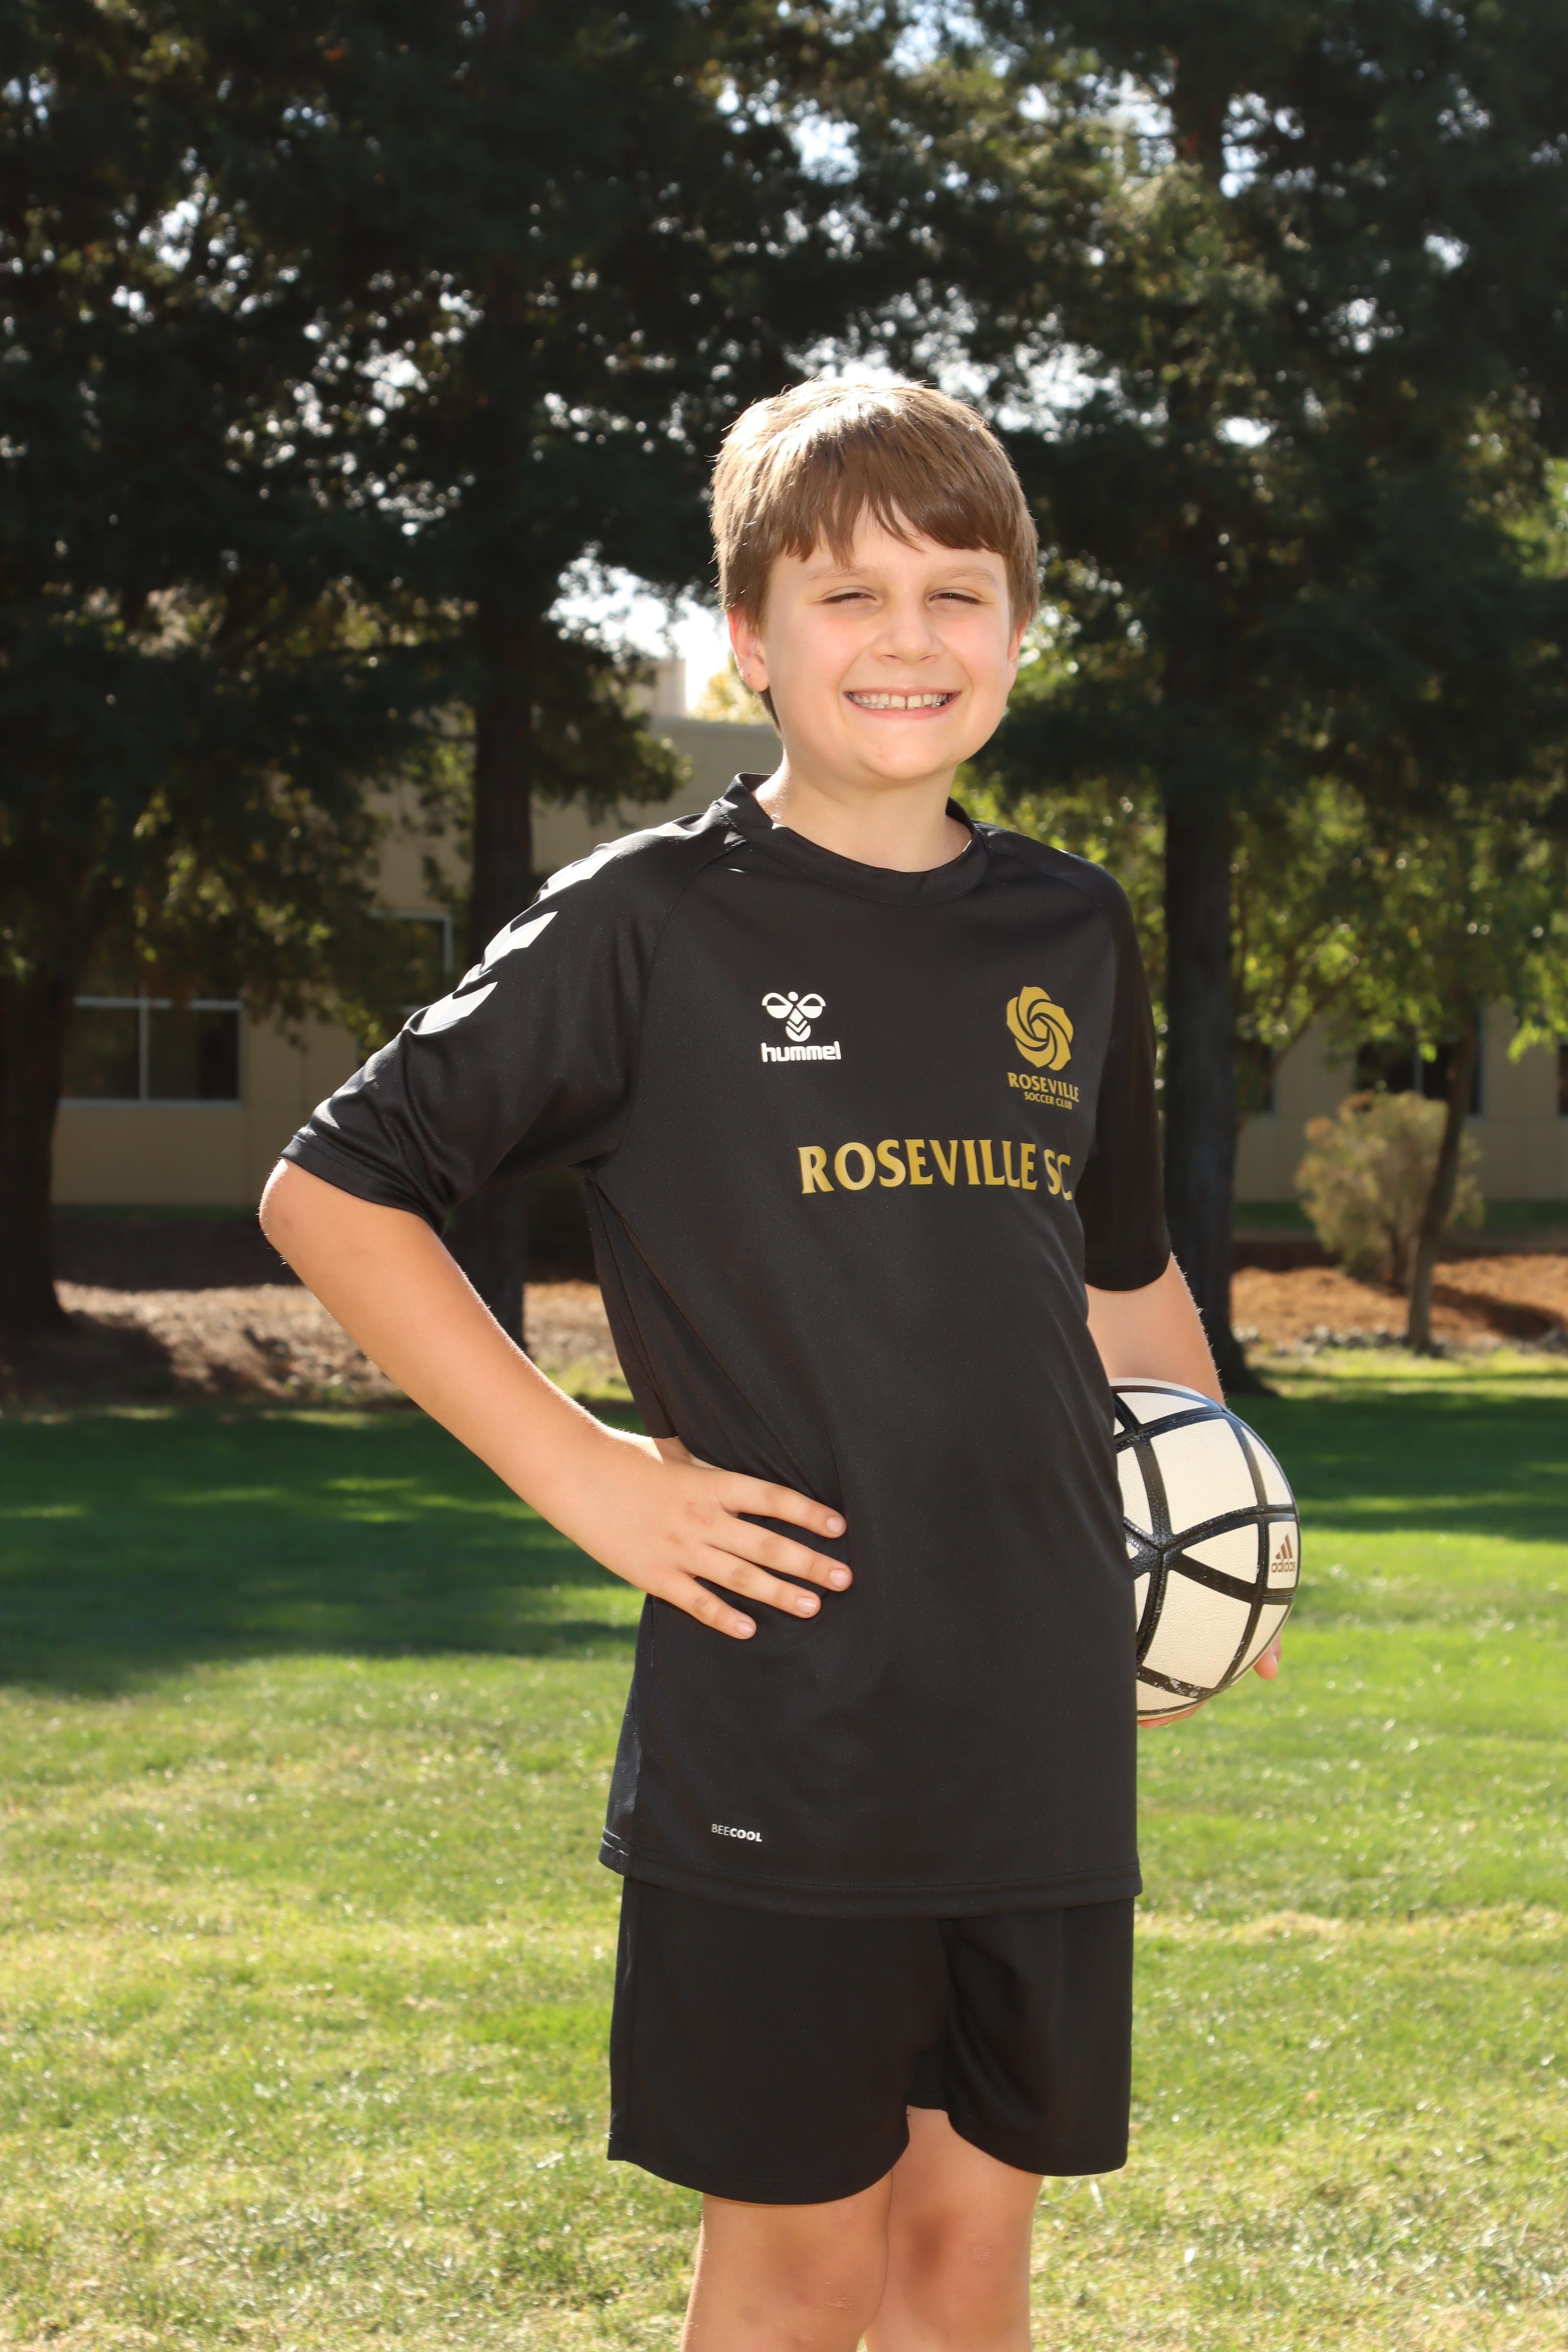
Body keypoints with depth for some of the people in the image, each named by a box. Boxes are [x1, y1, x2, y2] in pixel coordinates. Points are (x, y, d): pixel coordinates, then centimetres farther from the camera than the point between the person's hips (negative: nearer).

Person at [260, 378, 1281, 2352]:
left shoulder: (1073, 937, 10)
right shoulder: (649, 928, -5)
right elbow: (329, 1193, -4)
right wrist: (582, 1472, -8)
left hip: (1040, 1734, 5)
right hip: (776, 1728, -4)